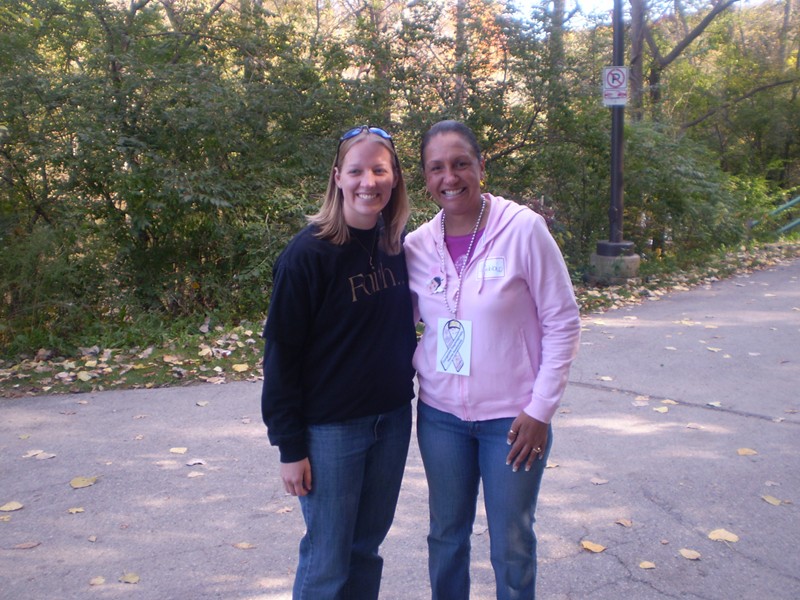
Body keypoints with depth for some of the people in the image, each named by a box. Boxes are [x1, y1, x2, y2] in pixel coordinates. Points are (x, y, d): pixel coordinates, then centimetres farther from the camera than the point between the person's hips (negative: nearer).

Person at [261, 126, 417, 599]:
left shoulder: (399, 244, 1)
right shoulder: (309, 254, -15)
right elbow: (282, 353, -12)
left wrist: (410, 380, 6)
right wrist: (290, 446, -11)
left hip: (393, 419, 5)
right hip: (330, 428, -5)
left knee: (367, 547, 18)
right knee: (328, 561, 8)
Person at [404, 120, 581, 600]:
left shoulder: (523, 229, -13)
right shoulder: (417, 245, -3)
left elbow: (563, 323, -9)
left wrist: (540, 410, -11)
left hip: (512, 417, -3)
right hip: (440, 415, 3)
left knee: (512, 547, 12)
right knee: (446, 534, 20)